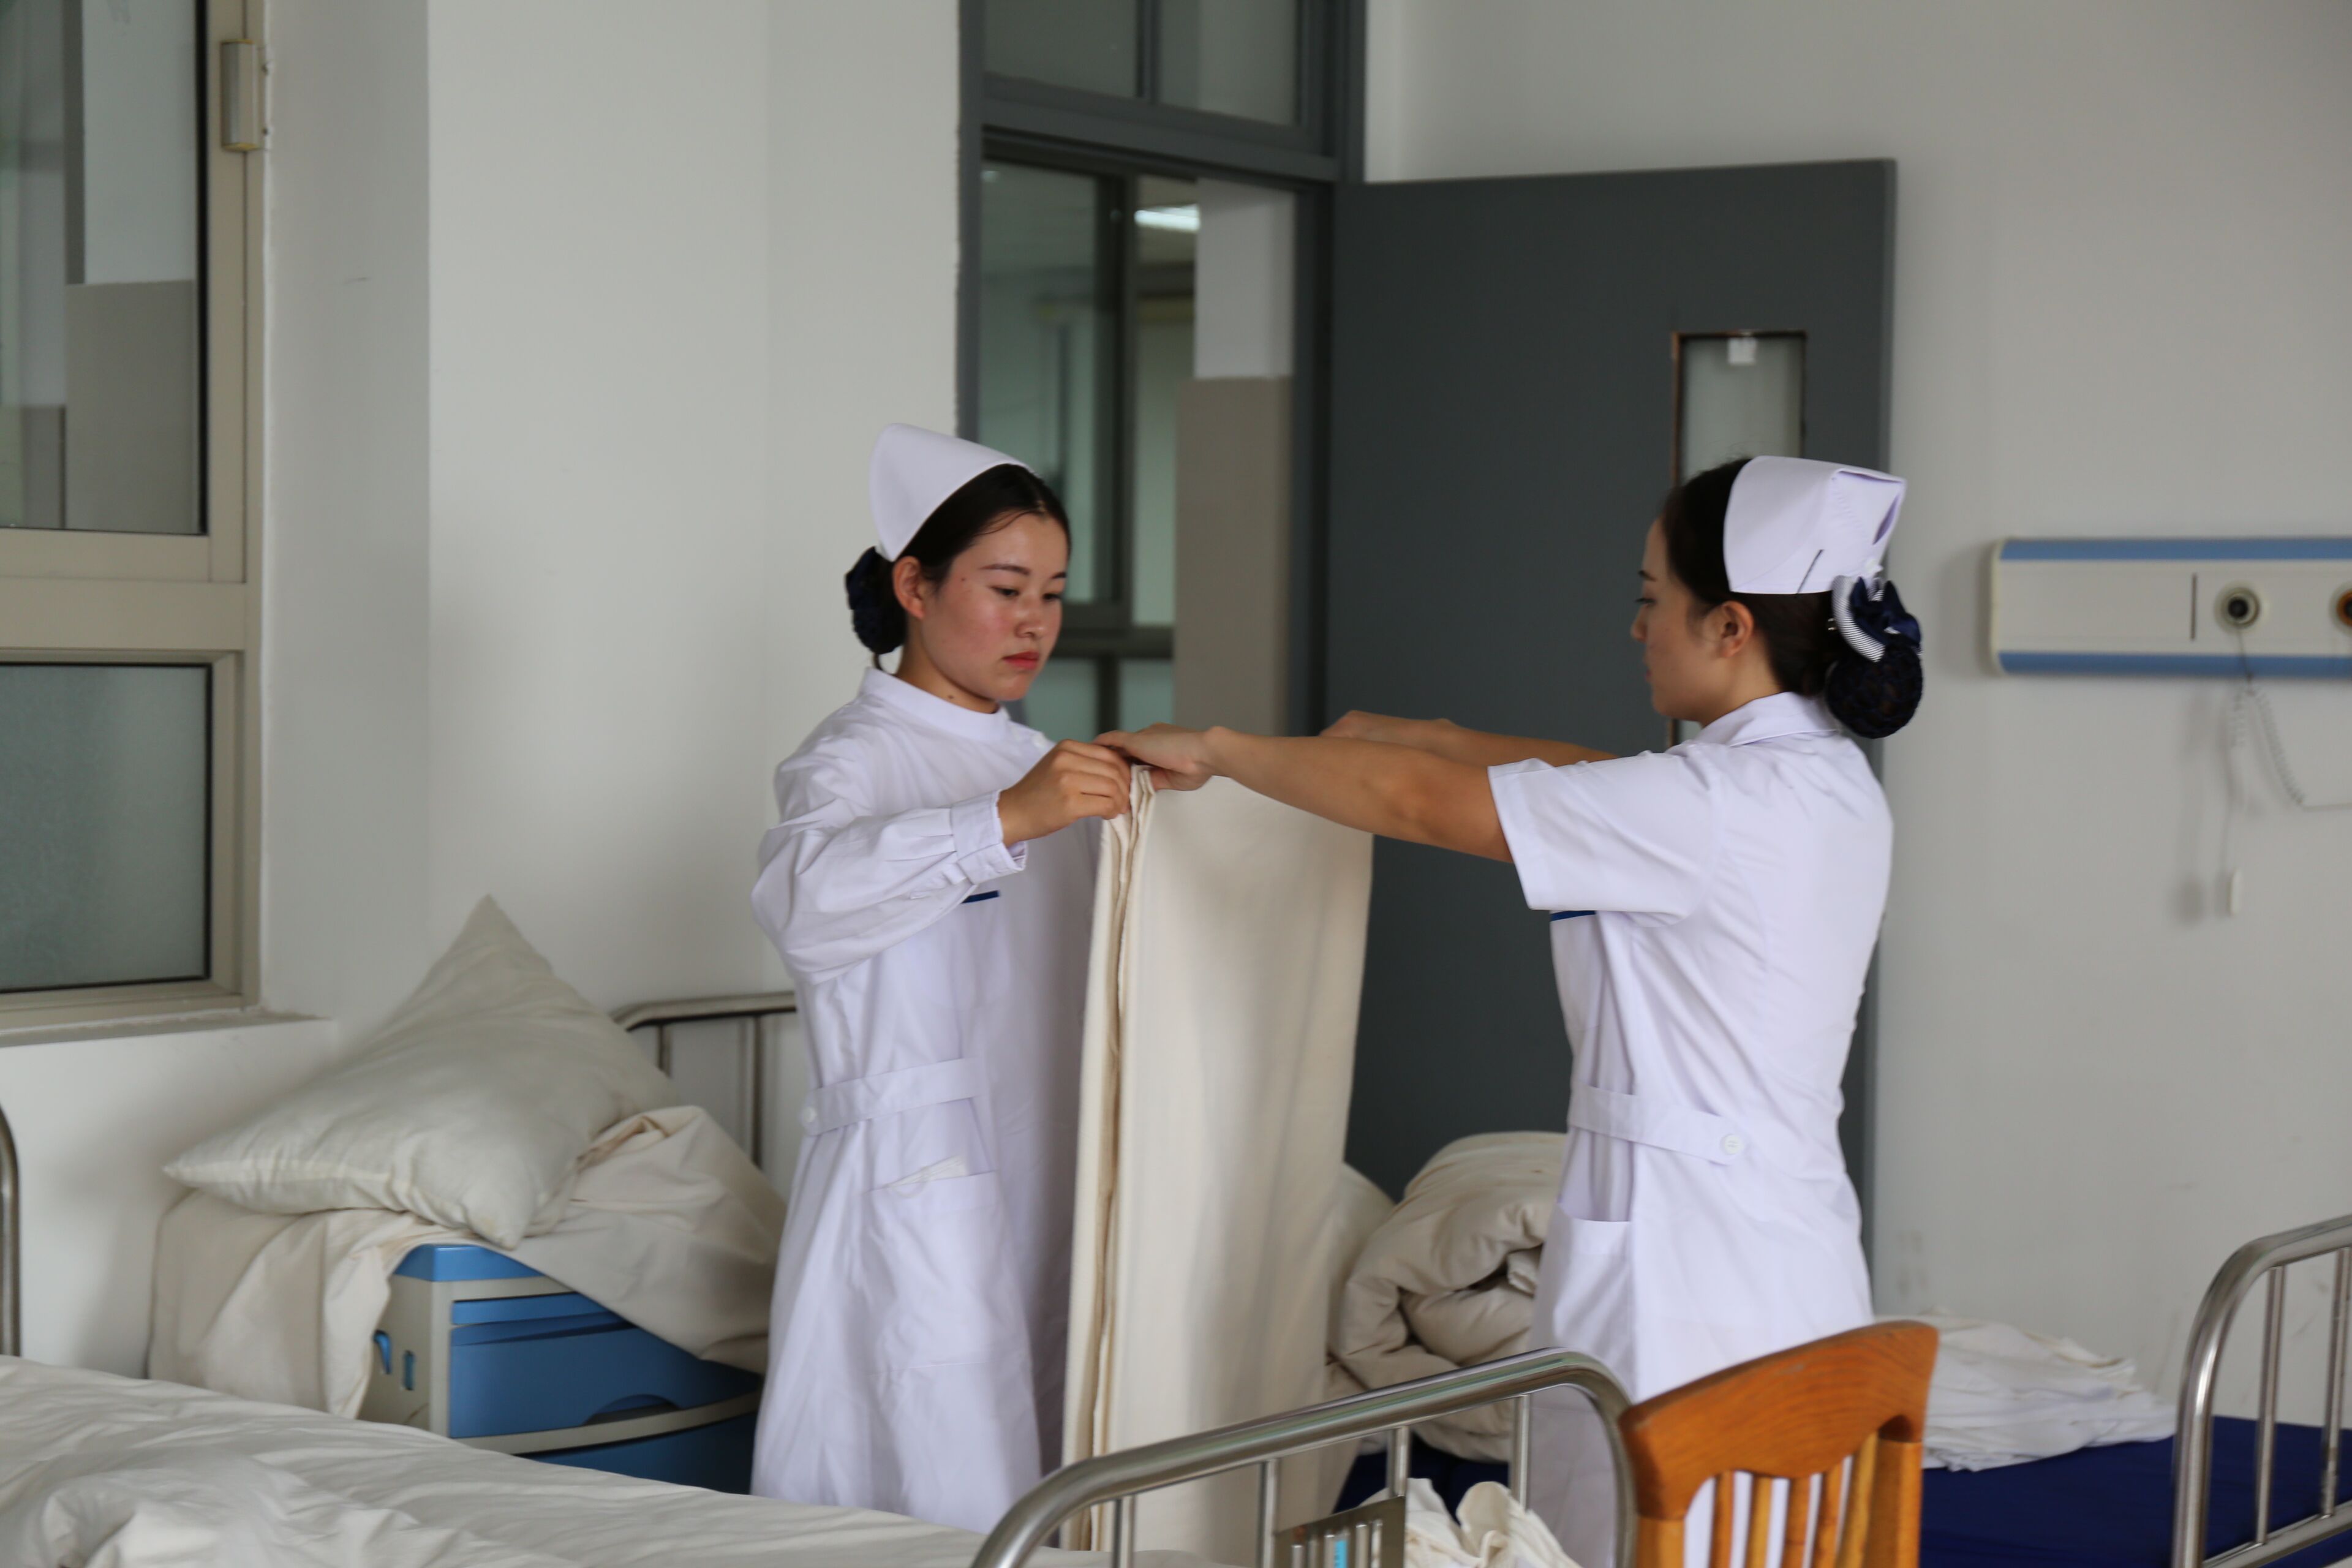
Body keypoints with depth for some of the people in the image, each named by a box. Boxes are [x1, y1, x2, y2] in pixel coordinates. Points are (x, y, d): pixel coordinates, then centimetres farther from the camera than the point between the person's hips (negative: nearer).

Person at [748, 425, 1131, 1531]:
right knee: (948, 1512, -11)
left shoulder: (1031, 762, 18)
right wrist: (1004, 820, -41)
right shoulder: (855, 756, -6)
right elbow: (806, 895, -30)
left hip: (1039, 1182, 8)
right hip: (917, 1193, -7)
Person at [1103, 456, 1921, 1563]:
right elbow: (1593, 778, 24)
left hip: (1685, 1267, -9)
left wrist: (1213, 749, 1)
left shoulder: (1724, 804, -18)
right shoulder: (1823, 780, 9)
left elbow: (1414, 802, -11)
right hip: (1789, 1254, 9)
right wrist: (1415, 733, 29)